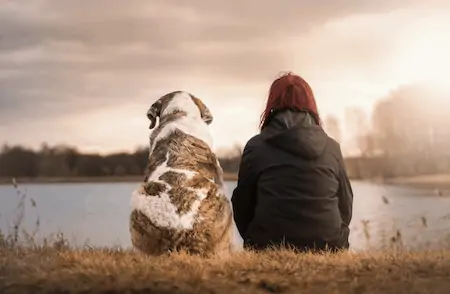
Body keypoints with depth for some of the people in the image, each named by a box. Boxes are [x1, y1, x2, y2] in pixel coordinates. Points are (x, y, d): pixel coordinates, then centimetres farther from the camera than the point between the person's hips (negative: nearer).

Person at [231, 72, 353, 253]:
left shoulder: (256, 147, -1)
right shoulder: (332, 148, 5)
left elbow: (242, 206, 6)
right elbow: (345, 207, 11)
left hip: (270, 250, -2)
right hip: (327, 249, 2)